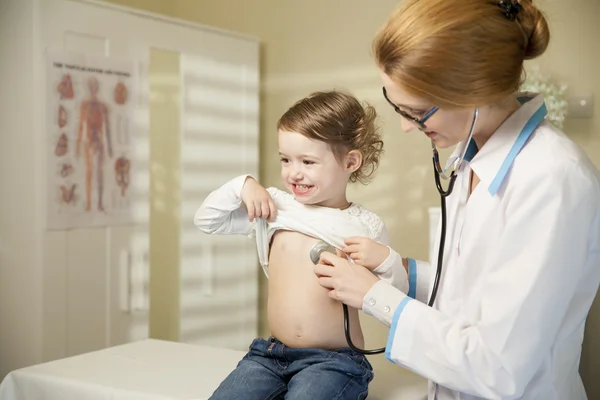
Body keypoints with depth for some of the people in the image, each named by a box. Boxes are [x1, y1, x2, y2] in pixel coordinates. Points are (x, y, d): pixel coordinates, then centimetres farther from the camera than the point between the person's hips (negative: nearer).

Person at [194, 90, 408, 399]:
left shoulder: (366, 226, -1)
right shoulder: (274, 206, 5)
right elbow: (206, 221, 13)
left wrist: (386, 262, -15)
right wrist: (241, 186, -1)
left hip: (334, 360, -3)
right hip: (271, 353, 3)